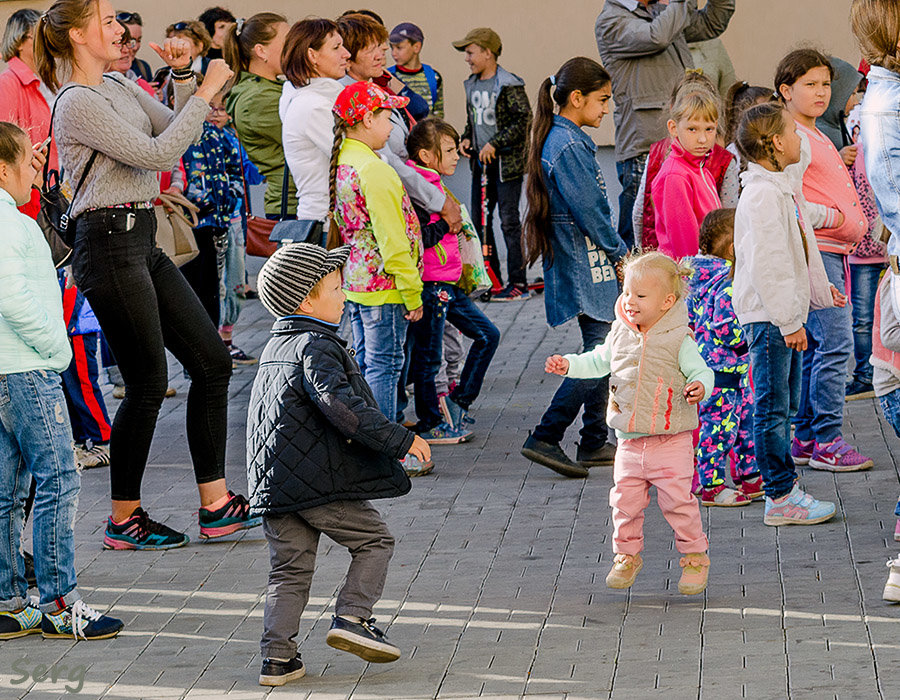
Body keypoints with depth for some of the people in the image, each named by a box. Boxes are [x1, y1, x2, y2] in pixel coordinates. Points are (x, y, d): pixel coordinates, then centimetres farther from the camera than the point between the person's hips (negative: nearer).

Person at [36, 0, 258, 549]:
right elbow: (156, 154, -20)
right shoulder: (78, 103, -14)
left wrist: (184, 75, 4)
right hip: (109, 247, -10)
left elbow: (179, 133, 16)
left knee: (212, 360, 8)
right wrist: (206, 91, -15)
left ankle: (216, 504, 13)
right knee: (148, 382, -3)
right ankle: (124, 520, 10)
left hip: (143, 243, 10)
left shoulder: (121, 89, 14)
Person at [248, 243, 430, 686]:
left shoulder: (275, 347, 19)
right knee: (374, 540, 8)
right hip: (320, 481, -8)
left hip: (274, 484, 8)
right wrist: (400, 439, -23)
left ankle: (278, 657, 4)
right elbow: (340, 405, -26)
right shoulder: (315, 347, -11)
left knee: (290, 568, 10)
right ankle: (352, 618, -3)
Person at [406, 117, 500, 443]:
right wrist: (447, 224, -18)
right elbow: (417, 239, -26)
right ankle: (429, 425, 11)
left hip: (449, 285, 10)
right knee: (429, 357, 1)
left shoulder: (435, 185, 14)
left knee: (488, 335, 12)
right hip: (430, 287, -10)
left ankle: (458, 402, 17)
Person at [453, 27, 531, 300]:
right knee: (479, 221, 10)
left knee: (509, 221, -6)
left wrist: (495, 144, -19)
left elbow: (524, 119, -17)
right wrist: (466, 139, 6)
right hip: (481, 163, 8)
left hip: (506, 162, -8)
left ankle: (518, 283, -1)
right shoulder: (472, 85, 12)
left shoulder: (509, 85, -13)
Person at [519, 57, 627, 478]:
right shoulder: (569, 147, -19)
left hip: (588, 262, 10)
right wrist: (620, 253, -7)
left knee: (602, 350, 14)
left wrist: (614, 254, 14)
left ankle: (595, 443, 19)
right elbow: (589, 211, -19)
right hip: (584, 265, -10)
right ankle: (545, 439, -9)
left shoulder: (561, 139, 13)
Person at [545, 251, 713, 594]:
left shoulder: (678, 341, -10)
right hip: (630, 442, 5)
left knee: (678, 502, -4)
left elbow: (701, 371, -8)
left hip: (671, 442, -5)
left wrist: (699, 387, -29)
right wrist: (569, 364, 10)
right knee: (625, 500, 7)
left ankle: (694, 557, 13)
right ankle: (627, 556, 24)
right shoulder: (620, 336, 6)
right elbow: (598, 361, 22)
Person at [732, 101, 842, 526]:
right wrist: (789, 320, -22)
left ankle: (783, 484, 24)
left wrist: (820, 291, 29)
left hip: (784, 313, 11)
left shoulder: (784, 188, 14)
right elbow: (768, 264, -23)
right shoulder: (762, 195, -20)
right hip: (767, 316, -11)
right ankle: (781, 498, -3)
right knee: (772, 407, -6)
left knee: (783, 405, 16)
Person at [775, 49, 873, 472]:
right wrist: (835, 218, -18)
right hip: (811, 252, -10)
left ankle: (804, 438, 16)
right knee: (835, 343, -12)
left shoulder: (816, 136, 20)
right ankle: (826, 442, -10)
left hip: (829, 251, 10)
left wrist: (853, 223, 14)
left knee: (812, 346, 11)